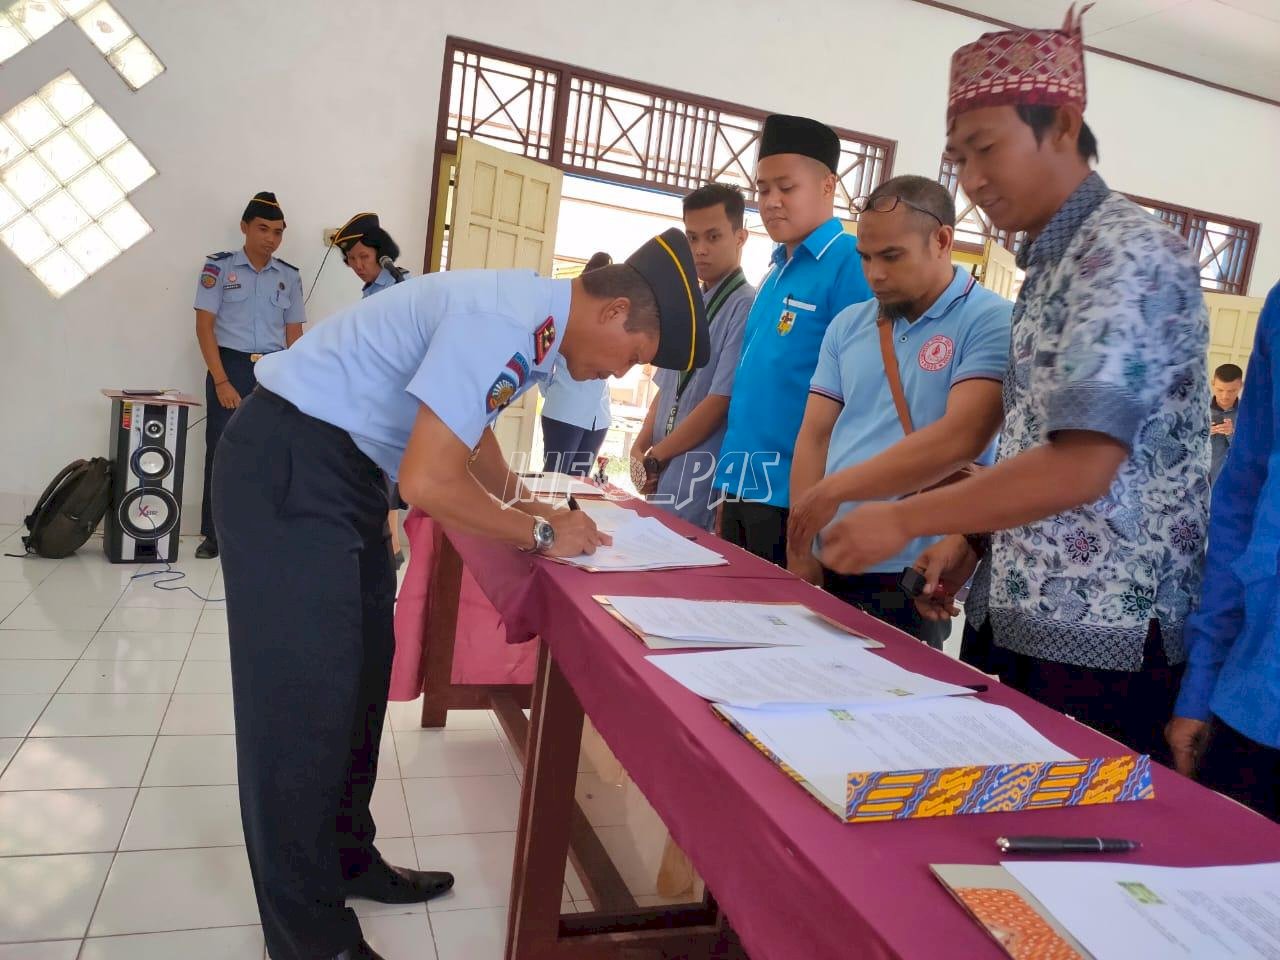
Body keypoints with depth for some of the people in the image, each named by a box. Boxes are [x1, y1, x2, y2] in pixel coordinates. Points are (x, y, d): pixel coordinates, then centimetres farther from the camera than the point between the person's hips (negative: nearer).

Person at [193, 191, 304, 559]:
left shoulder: (290, 276, 9)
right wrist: (221, 381, -12)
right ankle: (213, 534, 11)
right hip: (230, 366, -2)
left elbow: (294, 334, 10)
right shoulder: (219, 267, 1)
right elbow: (204, 326, -4)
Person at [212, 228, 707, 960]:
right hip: (290, 466, -10)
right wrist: (541, 533, -16)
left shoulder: (537, 322, 5)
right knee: (307, 696, -4)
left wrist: (523, 501, 10)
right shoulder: (504, 322, -26)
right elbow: (427, 482, -30)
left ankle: (346, 860, 34)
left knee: (359, 673, 17)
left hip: (347, 466, 10)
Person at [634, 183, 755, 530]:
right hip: (663, 475, 7)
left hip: (701, 486, -7)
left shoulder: (746, 307, -13)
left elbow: (720, 401, -17)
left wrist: (654, 458, -8)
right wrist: (640, 450, 3)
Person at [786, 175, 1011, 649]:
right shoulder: (847, 325, 10)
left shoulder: (993, 321, -7)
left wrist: (834, 490, -17)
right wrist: (800, 553, -2)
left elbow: (960, 440, -19)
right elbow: (814, 436, 6)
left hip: (914, 575, -5)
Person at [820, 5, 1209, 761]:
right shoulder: (1050, 264, 14)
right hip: (1018, 619, 8)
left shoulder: (1130, 256, -15)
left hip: (1104, 634, -8)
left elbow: (1082, 466, -24)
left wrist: (905, 520, -18)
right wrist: (975, 540, 7)